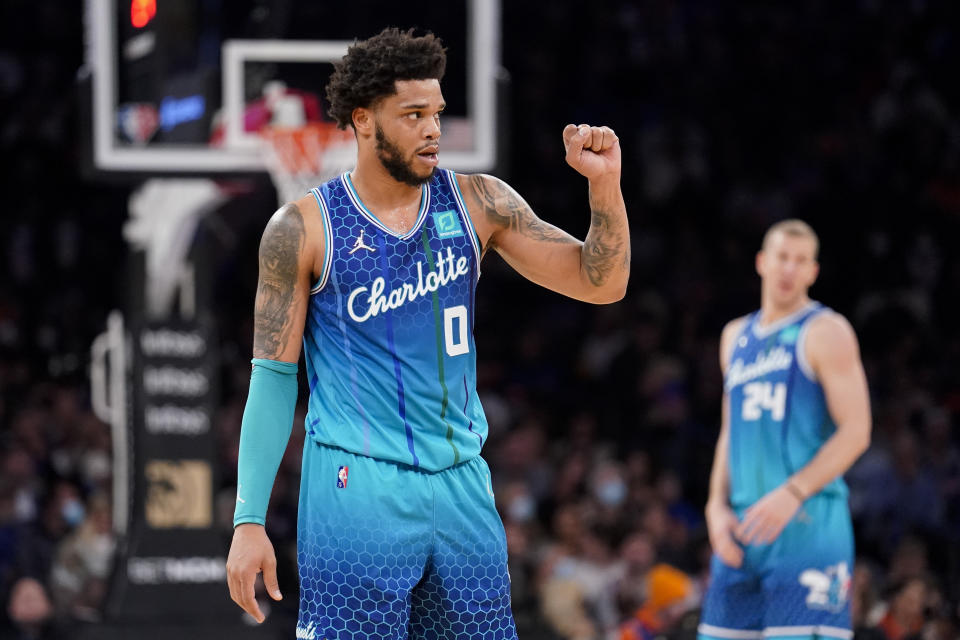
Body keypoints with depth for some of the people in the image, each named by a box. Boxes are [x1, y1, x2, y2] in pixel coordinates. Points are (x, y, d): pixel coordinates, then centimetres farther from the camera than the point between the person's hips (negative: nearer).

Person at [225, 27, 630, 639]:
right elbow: (274, 377, -2)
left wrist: (605, 184, -11)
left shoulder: (476, 203, 5)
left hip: (461, 484, 4)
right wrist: (249, 520, -6)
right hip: (358, 489, -4)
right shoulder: (305, 229, -4)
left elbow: (601, 283, 6)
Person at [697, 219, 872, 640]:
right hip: (743, 527, 7)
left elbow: (855, 432, -10)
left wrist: (791, 494, -19)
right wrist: (718, 506, 7)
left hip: (807, 524, -7)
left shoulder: (825, 333, -2)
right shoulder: (736, 337, 18)